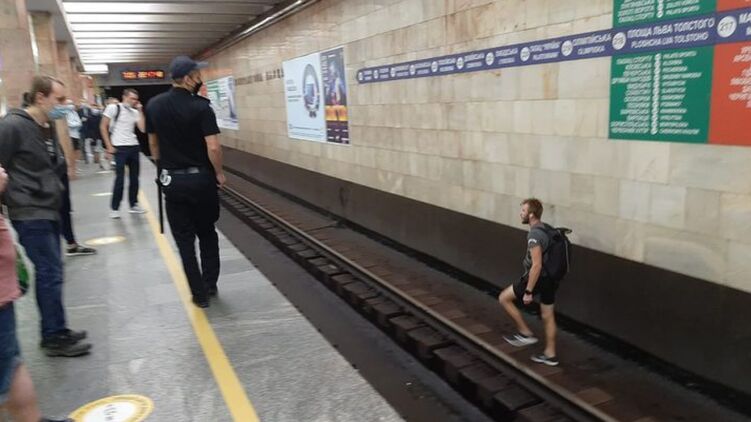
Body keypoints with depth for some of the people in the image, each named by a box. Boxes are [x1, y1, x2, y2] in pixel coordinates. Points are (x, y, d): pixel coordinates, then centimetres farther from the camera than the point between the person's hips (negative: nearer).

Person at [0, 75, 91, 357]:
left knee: (49, 272, 13)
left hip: (48, 211, 9)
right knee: (50, 273, -4)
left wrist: (55, 192, 13)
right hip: (30, 214, -9)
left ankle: (54, 332, 23)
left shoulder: (47, 128, 13)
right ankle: (56, 338, 7)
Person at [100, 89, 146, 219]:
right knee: (120, 179, -5)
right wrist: (109, 146, -9)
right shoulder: (113, 108, -5)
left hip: (134, 147, 5)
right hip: (120, 148, -5)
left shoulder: (135, 112, 9)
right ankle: (114, 208, 6)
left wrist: (140, 111, -2)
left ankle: (134, 205, 22)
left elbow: (143, 129, 0)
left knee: (134, 177, 10)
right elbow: (103, 127, -5)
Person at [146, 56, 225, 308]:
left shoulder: (154, 105, 2)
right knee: (207, 233, 17)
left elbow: (153, 143, 11)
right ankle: (210, 285, 22)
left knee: (184, 239, 8)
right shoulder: (200, 107, -14)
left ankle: (199, 294, 10)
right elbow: (213, 147, -20)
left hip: (171, 179, 3)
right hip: (201, 178, -3)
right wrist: (219, 173, -5)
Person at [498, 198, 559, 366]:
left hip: (539, 278, -9)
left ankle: (525, 333, 11)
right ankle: (550, 355, 27)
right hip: (551, 278, 9)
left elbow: (536, 266, -27)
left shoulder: (534, 235, -23)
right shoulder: (547, 228, 6)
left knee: (504, 298, 6)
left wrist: (528, 291, -22)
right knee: (548, 316, 17)